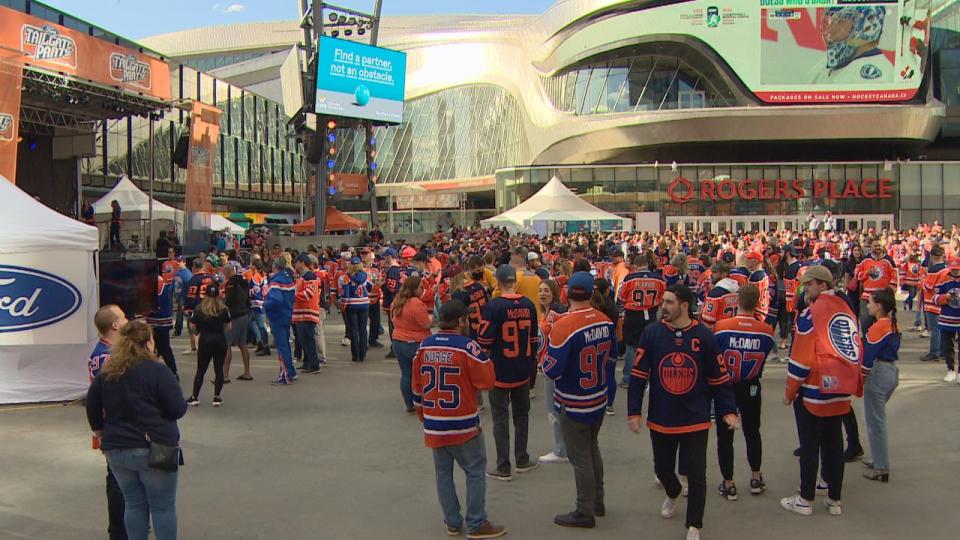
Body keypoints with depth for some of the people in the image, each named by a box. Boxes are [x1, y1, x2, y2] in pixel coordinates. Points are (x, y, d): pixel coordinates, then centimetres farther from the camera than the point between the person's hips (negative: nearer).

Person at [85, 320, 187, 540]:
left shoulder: (106, 373, 3)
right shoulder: (157, 371, -15)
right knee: (163, 507, 5)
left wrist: (99, 429, 29)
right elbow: (178, 408, -15)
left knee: (134, 504, 16)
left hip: (116, 450, 5)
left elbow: (92, 405, 13)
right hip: (154, 450, -5)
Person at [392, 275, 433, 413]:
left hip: (397, 341, 7)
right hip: (416, 344, -7)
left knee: (406, 374, 11)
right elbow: (426, 324, -20)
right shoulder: (416, 303, -21)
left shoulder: (396, 301, 4)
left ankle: (410, 406, 18)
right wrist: (430, 316, 0)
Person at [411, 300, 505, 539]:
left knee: (443, 473, 14)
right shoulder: (467, 346, -16)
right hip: (462, 425, -5)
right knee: (475, 472, 7)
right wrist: (484, 358, 3)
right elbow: (487, 381, -11)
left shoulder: (424, 346, 2)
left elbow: (416, 387, 10)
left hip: (433, 424, 6)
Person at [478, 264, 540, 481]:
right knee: (521, 414, 18)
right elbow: (534, 338, 7)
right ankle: (522, 460, 27)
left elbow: (484, 340, -15)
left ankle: (503, 467, 6)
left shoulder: (493, 306, -16)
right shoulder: (528, 305, -1)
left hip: (500, 371, -5)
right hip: (523, 371, 5)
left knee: (501, 418, 3)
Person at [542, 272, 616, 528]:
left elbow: (552, 370, -21)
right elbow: (612, 357, 9)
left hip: (573, 405, -6)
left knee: (580, 458, 6)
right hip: (599, 399, 6)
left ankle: (585, 512, 17)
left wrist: (546, 359, -3)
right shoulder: (606, 321, -5)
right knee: (592, 449, 23)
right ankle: (597, 502, 36)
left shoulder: (564, 326, -24)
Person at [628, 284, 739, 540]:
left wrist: (728, 411, -4)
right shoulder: (651, 333, -7)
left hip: (695, 420, -2)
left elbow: (720, 378, 0)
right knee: (662, 468, 17)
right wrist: (634, 411, -5)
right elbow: (638, 375, -3)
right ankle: (672, 494, 52)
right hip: (660, 420, 2)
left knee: (696, 475, 1)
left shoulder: (704, 336, -8)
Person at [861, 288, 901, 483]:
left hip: (878, 374, -9)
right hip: (893, 371, 9)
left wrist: (860, 378, -7)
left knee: (875, 422, 0)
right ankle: (878, 459, 31)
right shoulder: (894, 325, 8)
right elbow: (893, 349, 14)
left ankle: (881, 469, 5)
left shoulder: (878, 327, -18)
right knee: (878, 419, 22)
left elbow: (868, 356, -17)